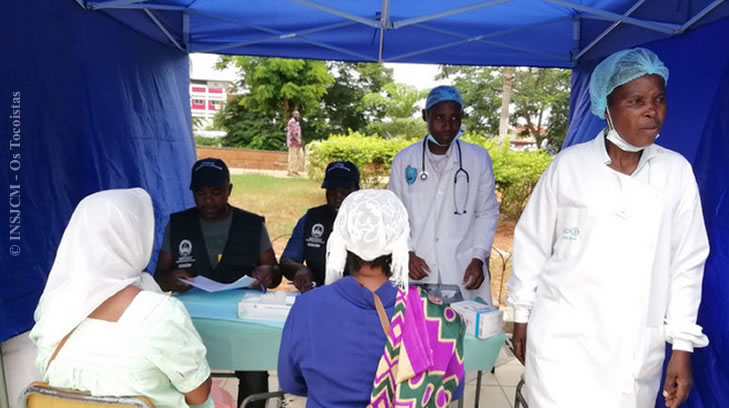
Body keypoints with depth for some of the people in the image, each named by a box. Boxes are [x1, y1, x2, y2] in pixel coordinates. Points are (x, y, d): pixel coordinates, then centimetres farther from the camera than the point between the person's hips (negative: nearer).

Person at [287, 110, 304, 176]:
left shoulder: (296, 123, 21)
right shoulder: (292, 121, -11)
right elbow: (293, 132, -20)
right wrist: (298, 141, -19)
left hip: (297, 143, 10)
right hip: (293, 142, -10)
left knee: (300, 156, 6)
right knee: (292, 158, -7)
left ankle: (295, 170, 10)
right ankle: (291, 172, -2)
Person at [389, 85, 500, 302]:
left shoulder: (479, 158, 2)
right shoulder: (404, 160, 3)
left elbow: (487, 213, 7)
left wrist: (479, 258, -2)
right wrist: (407, 253, -4)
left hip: (464, 272, 0)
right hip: (418, 271, 0)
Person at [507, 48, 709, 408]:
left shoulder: (677, 171, 0)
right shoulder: (569, 164, -6)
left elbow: (687, 262, 4)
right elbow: (533, 243, 1)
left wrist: (682, 345, 3)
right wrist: (522, 316, 5)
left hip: (638, 347, 2)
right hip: (563, 338, -2)